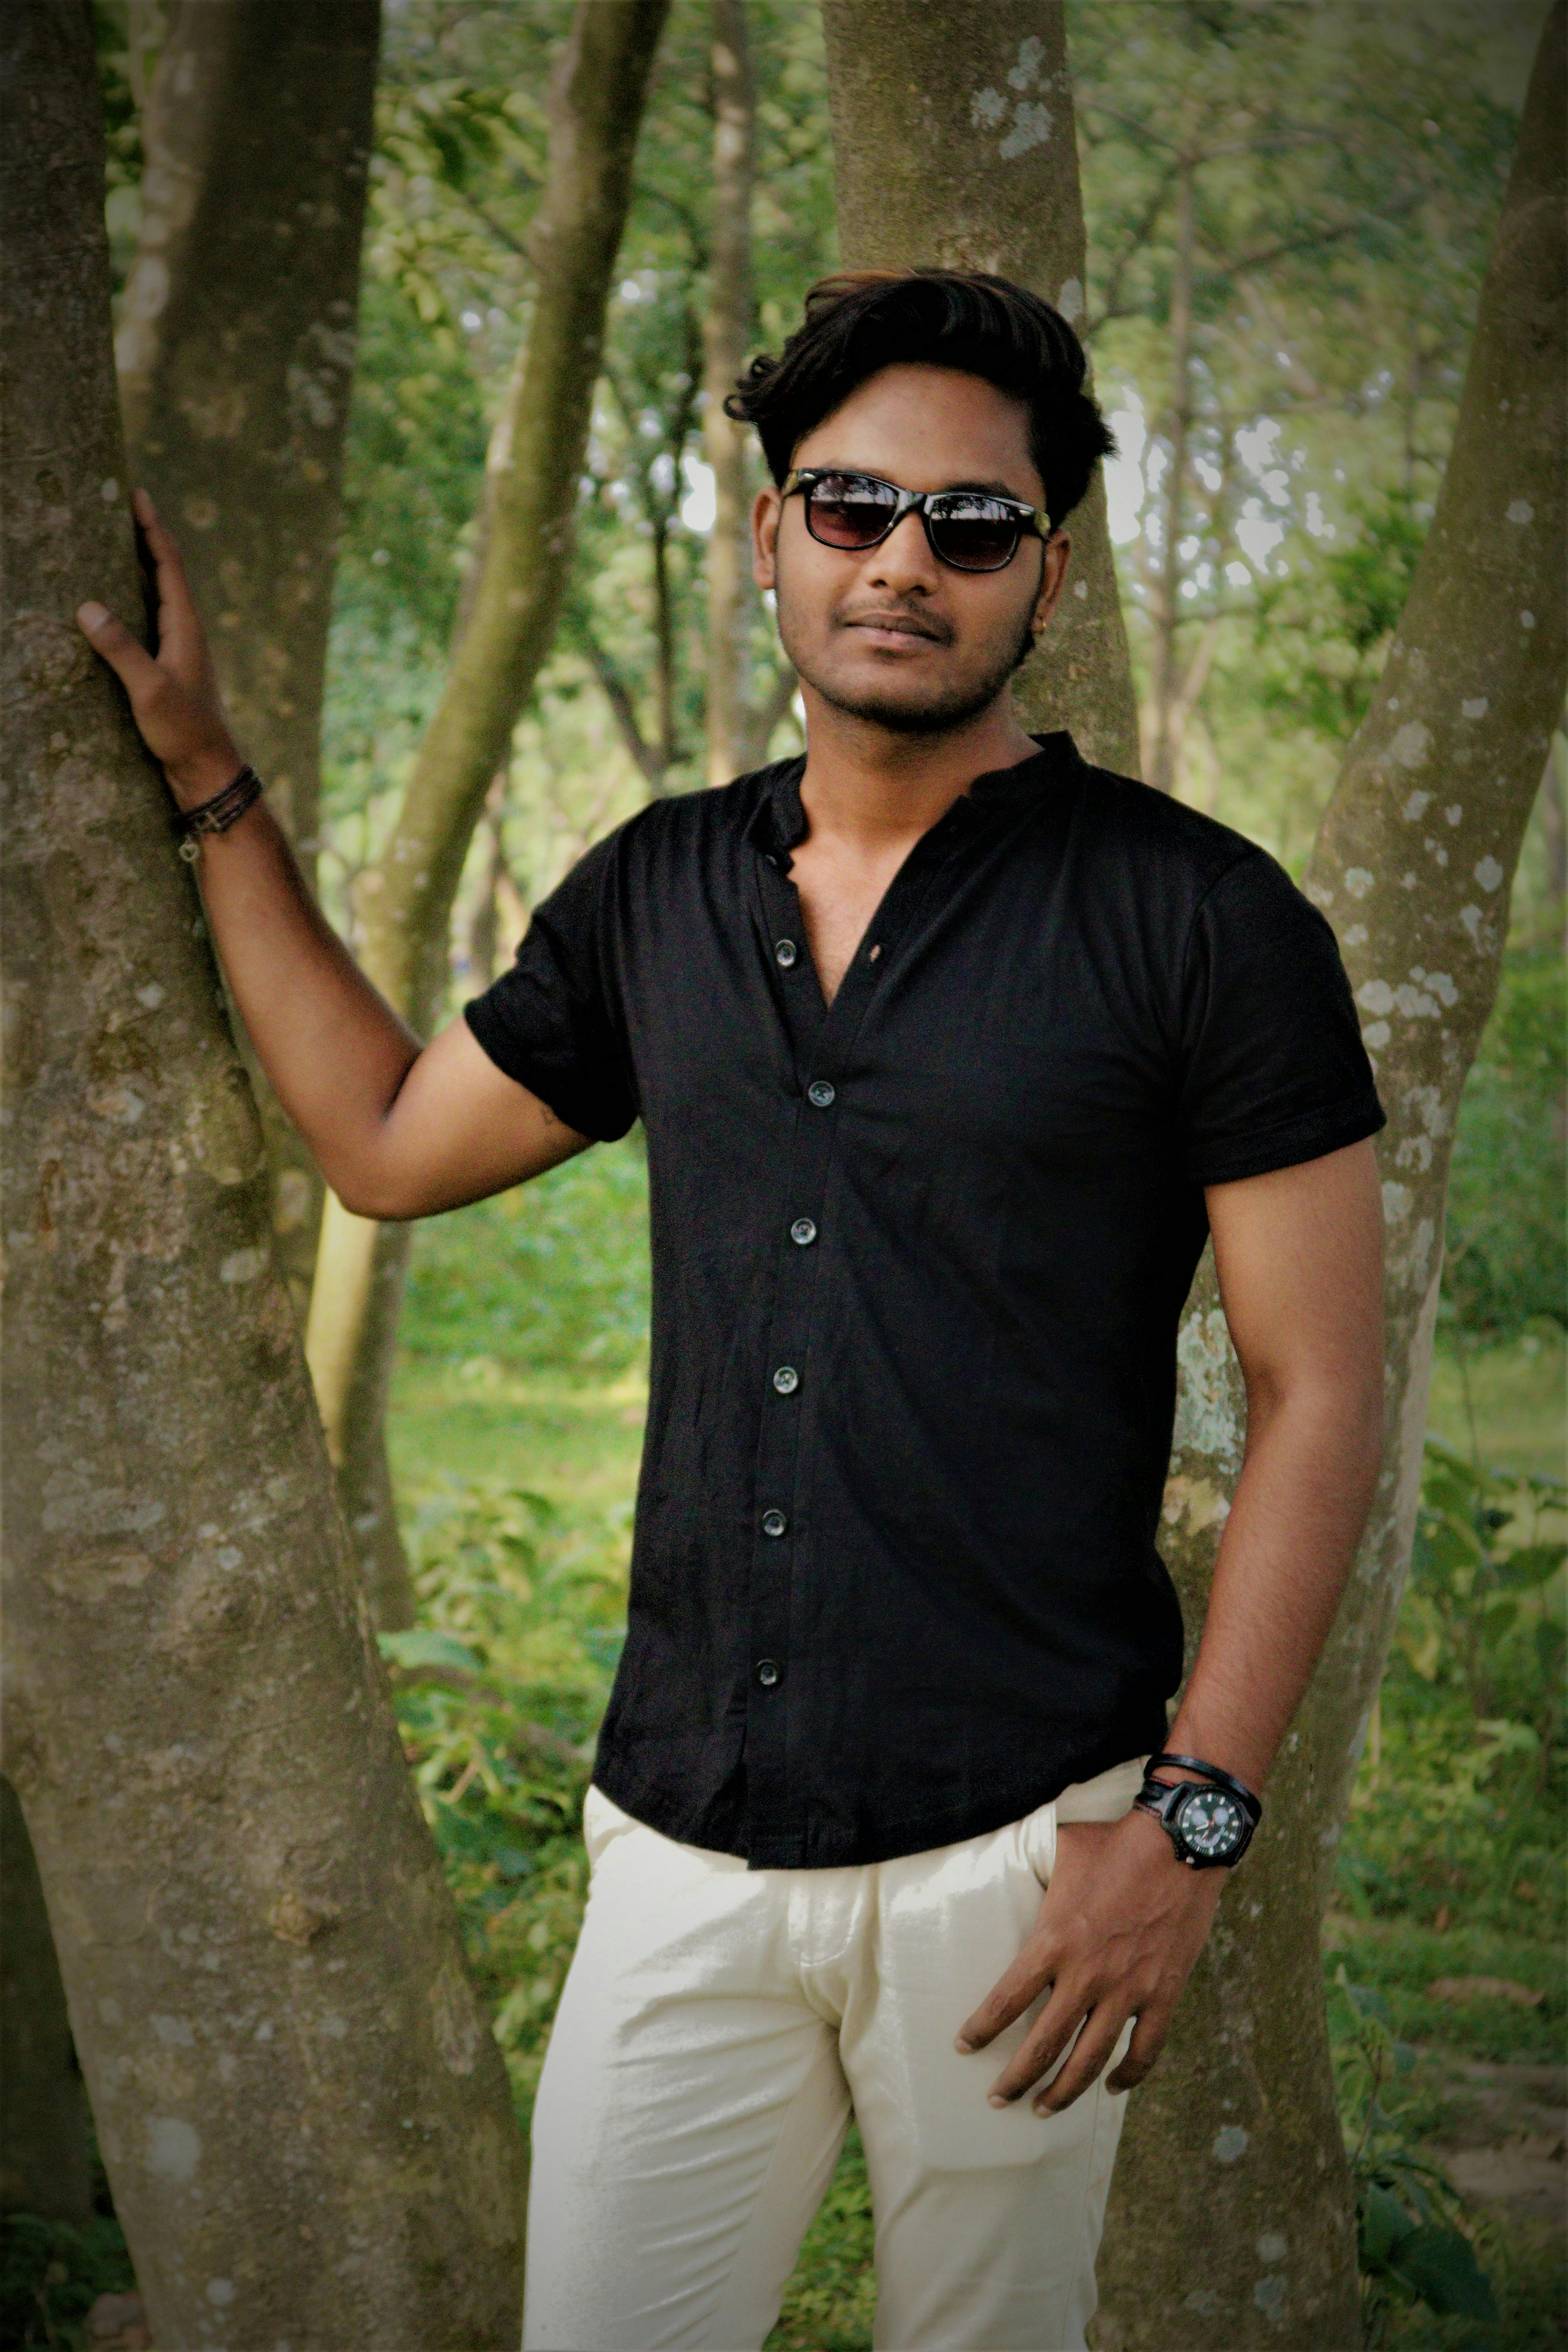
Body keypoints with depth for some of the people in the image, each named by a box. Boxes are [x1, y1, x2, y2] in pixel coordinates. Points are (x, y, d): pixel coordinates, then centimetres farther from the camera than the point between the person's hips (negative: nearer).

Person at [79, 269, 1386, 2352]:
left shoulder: (1195, 916, -5)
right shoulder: (662, 893, 9)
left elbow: (1319, 1394, -5)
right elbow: (385, 1141, 22)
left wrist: (1195, 1815, -11)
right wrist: (205, 777, 22)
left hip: (1017, 1849, -4)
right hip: (684, 1843, 4)